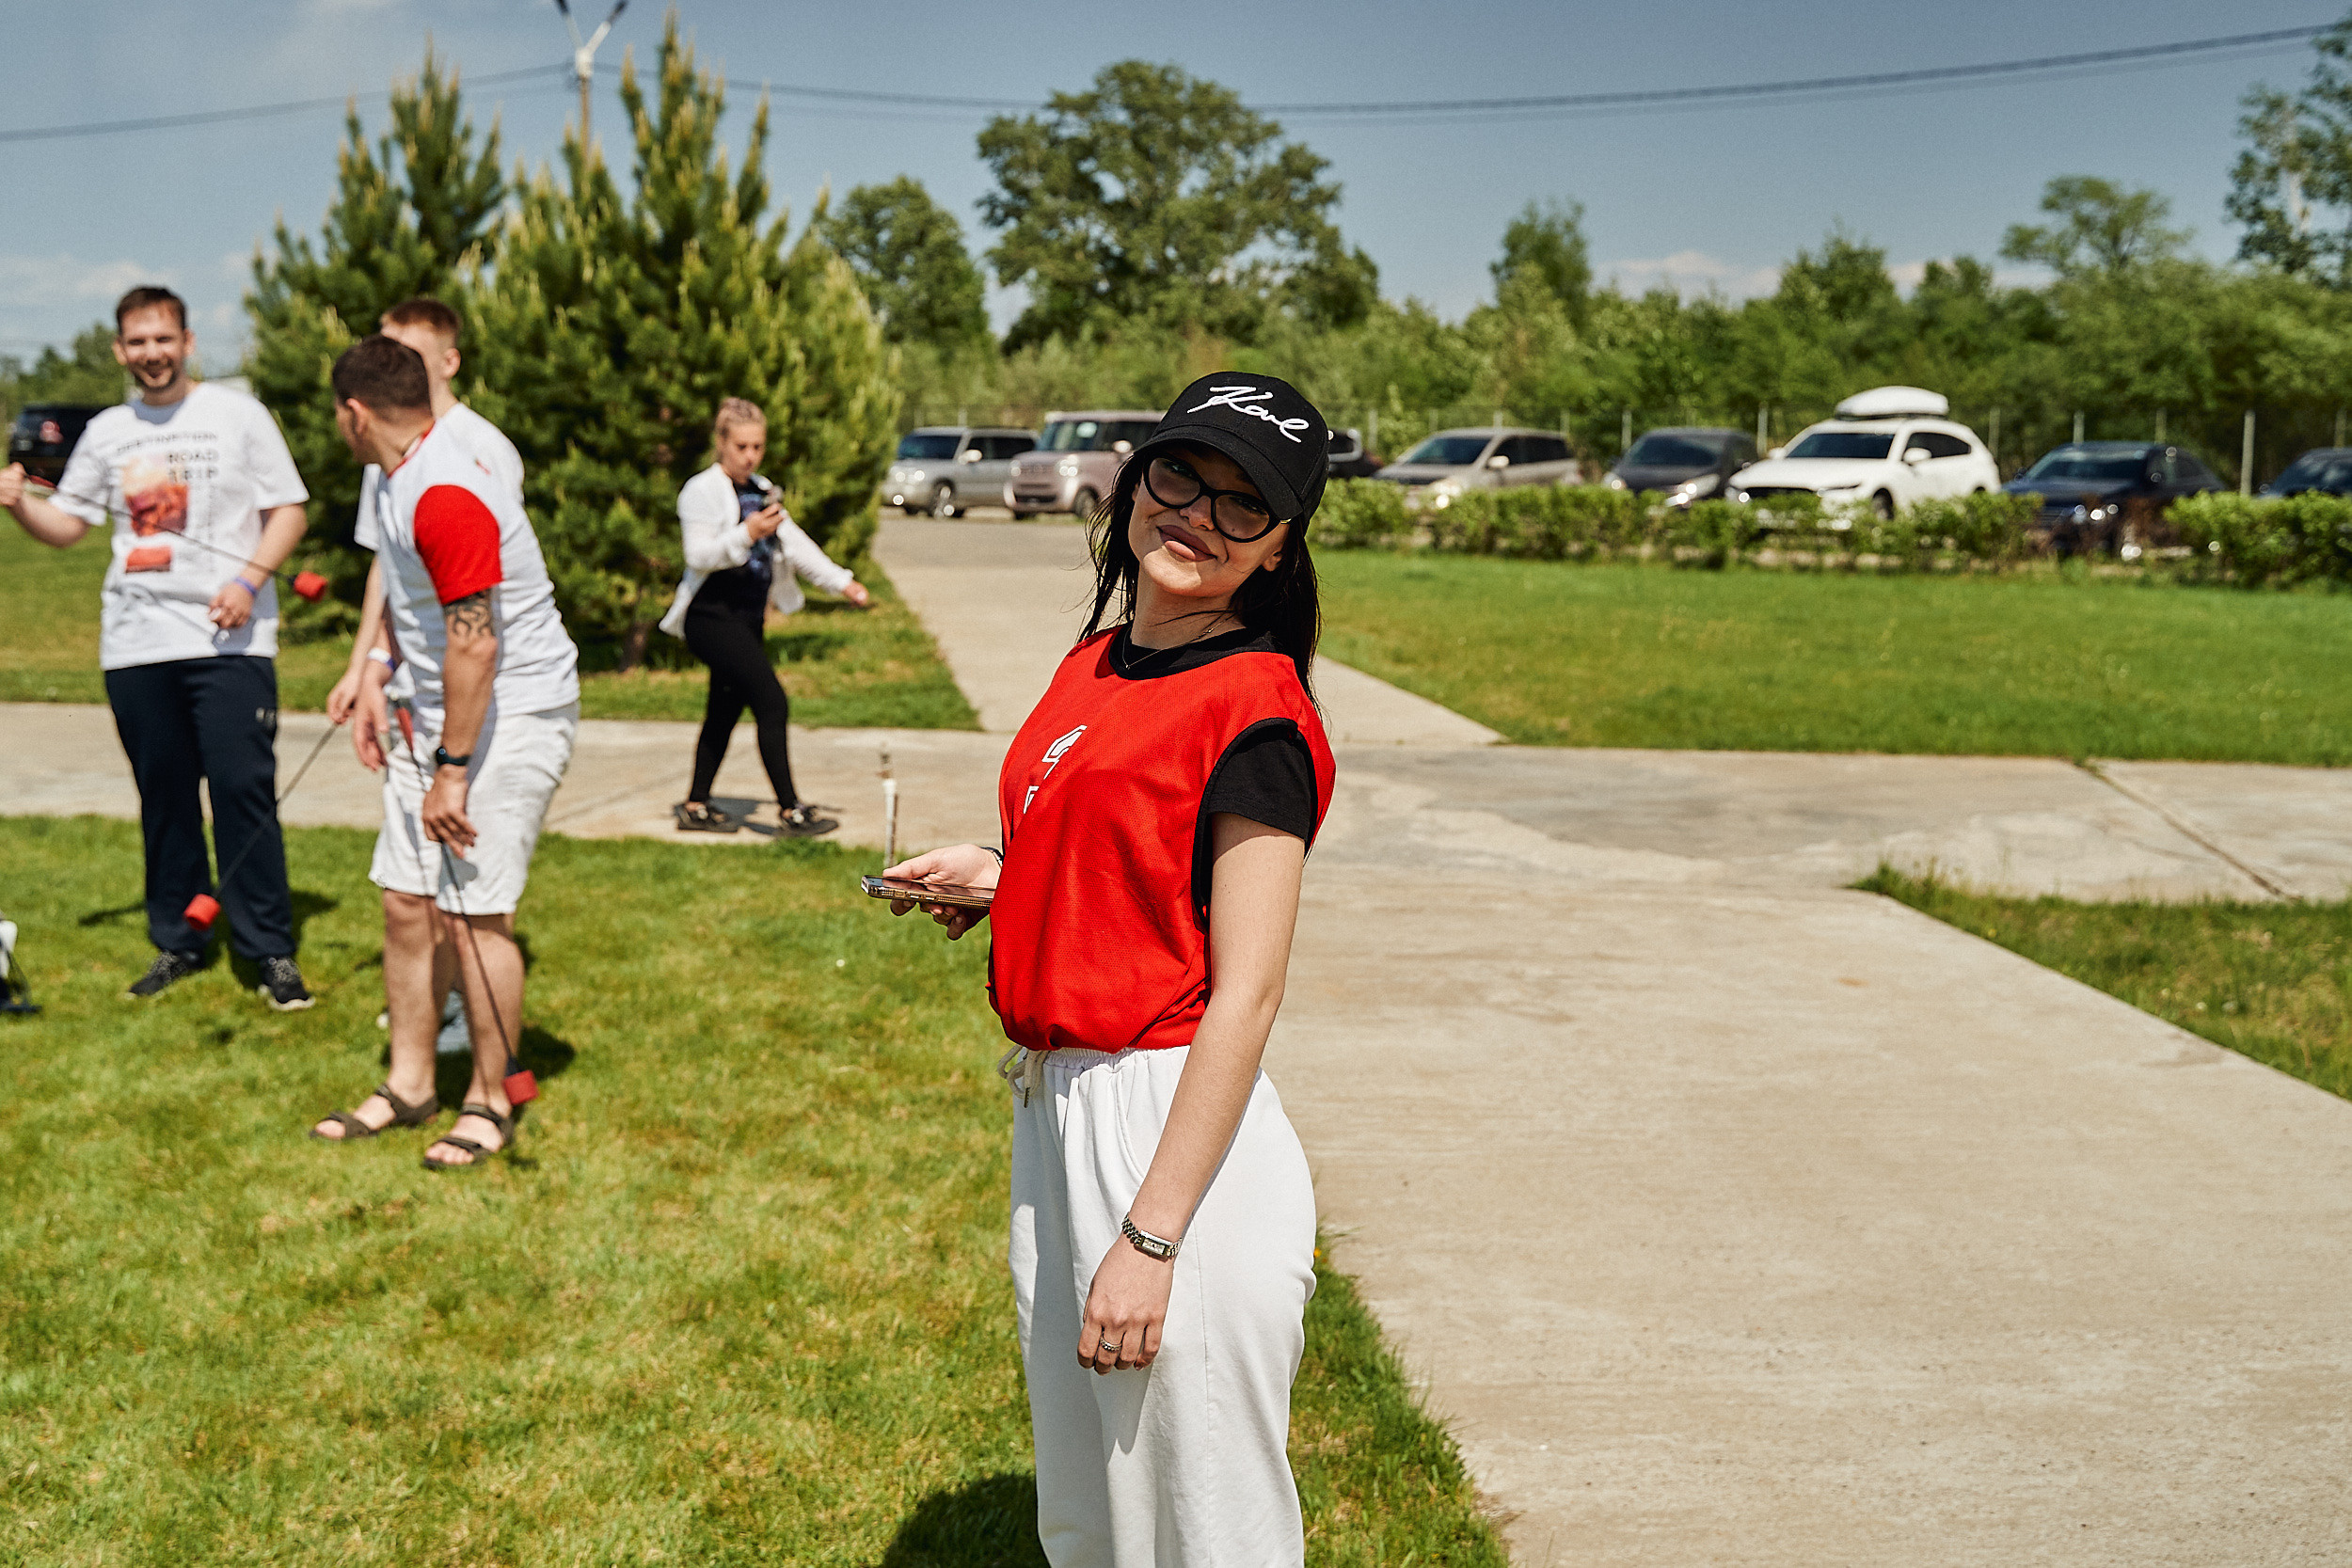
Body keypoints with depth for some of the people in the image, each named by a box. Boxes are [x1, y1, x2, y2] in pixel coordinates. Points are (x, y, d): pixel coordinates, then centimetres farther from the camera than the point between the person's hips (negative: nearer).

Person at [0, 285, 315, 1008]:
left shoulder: (237, 414, 3)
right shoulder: (106, 432, 14)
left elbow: (289, 509, 1)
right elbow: (66, 524, 16)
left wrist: (248, 580, -13)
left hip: (228, 640, -4)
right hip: (135, 643, 4)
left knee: (243, 789, -7)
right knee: (162, 796, 9)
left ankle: (270, 950, 0)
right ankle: (177, 942, 20)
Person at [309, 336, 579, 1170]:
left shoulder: (447, 497, -24)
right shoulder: (395, 483, 8)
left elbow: (474, 646, -26)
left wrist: (452, 772, -23)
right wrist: (377, 666, 15)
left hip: (511, 713, -10)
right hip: (433, 711, 10)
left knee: (474, 912, -7)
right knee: (405, 902, 9)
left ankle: (492, 1102, 8)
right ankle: (409, 1085, 22)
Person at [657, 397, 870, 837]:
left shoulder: (761, 491, 16)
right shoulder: (703, 491, -9)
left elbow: (794, 543, 19)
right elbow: (698, 556, -19)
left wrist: (841, 582, 15)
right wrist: (746, 534, -31)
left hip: (747, 618, 9)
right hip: (713, 616, -9)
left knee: (725, 711, 13)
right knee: (772, 703, -14)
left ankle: (696, 806, 22)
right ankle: (790, 810, -10)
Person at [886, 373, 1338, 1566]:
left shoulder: (1254, 710, -16)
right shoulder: (1094, 666, 10)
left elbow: (1245, 994, -19)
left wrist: (1150, 1237, -22)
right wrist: (1001, 877, 10)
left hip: (1177, 1129, -9)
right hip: (1052, 1109, 9)